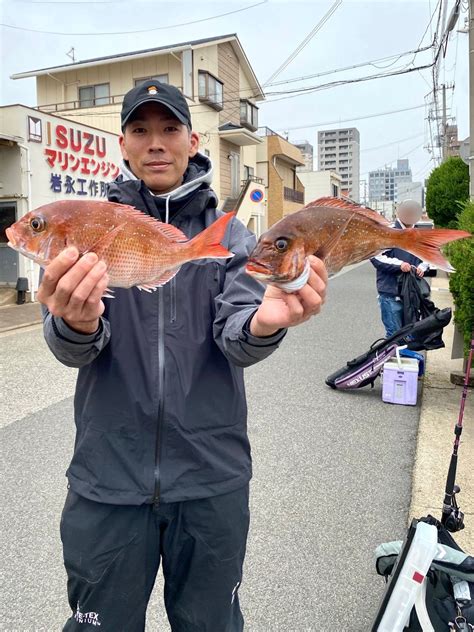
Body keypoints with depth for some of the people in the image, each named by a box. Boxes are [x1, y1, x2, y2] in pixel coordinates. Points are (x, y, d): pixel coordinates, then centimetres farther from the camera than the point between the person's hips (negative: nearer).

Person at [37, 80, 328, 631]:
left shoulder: (229, 236, 1)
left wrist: (263, 323, -35)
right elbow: (72, 348, -11)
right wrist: (76, 325, -35)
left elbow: (235, 340, -12)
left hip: (212, 477, 1)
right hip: (108, 476, 0)